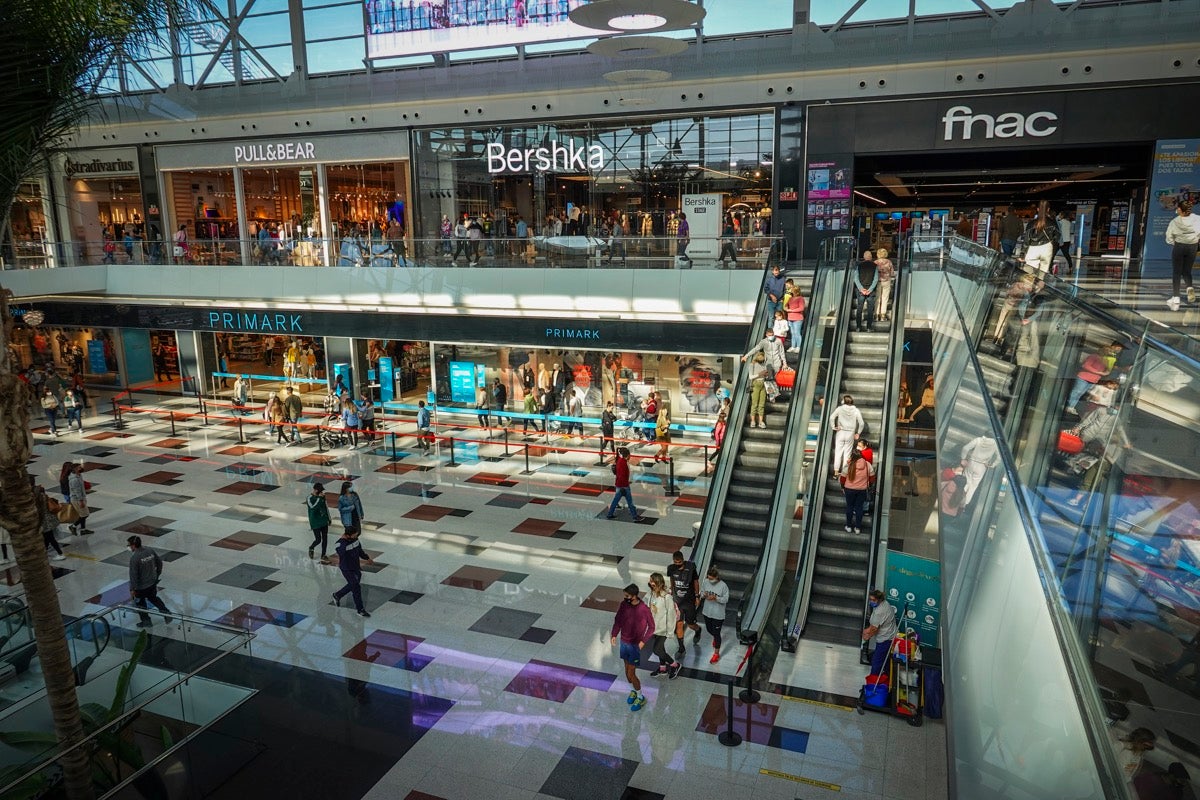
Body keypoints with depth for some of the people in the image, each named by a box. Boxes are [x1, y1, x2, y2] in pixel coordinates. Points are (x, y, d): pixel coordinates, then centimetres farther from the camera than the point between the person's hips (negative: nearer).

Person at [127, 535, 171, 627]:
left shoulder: (134, 558, -26)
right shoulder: (150, 551, -6)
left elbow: (133, 575, -23)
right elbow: (159, 562, 7)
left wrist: (132, 589, -14)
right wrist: (157, 574, 22)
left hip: (141, 586, -6)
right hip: (153, 582, 6)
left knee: (140, 603, 17)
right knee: (153, 598, 27)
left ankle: (146, 620, 30)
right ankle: (166, 613, 21)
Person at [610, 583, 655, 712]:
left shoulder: (644, 609, -22)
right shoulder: (623, 604, -9)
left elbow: (651, 627, -10)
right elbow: (618, 619, 5)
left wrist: (643, 641, -18)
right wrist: (614, 634, -6)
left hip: (635, 644, -5)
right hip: (623, 642, 5)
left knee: (631, 674, 0)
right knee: (627, 670, 19)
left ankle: (641, 697, 21)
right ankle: (633, 691, 43)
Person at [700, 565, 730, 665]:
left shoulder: (723, 586, -21)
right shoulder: (706, 582, -8)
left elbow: (726, 599, -16)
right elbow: (701, 592, 4)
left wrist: (715, 598, -31)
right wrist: (703, 595, -19)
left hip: (718, 614, -5)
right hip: (707, 612, 5)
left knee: (716, 633, 5)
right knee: (709, 629, 23)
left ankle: (716, 653, 22)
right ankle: (715, 638, 58)